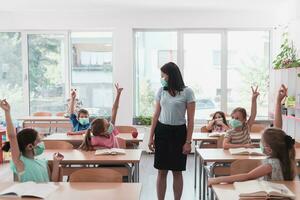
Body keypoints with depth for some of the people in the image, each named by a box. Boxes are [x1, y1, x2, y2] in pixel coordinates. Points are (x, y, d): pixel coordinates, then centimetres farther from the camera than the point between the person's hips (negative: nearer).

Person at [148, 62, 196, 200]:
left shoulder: (187, 92, -6)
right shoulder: (161, 91, 6)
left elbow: (190, 120, -6)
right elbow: (156, 115, 8)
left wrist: (188, 141, -10)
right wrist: (151, 137, 6)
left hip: (178, 132, -3)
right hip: (162, 131, 3)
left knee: (177, 172, 6)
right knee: (161, 171, 6)